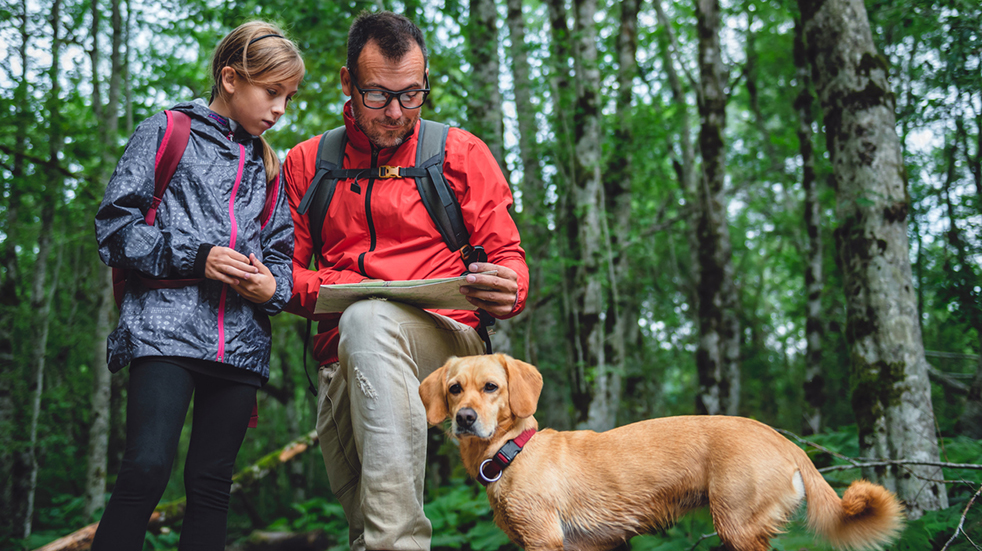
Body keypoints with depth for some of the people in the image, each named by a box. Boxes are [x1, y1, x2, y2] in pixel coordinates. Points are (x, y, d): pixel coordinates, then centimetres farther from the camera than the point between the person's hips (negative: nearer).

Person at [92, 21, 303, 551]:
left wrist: (273, 287, -3)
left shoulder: (268, 167, 22)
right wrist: (194, 257, -11)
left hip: (240, 342, 5)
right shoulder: (167, 132, 7)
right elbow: (115, 221, 0)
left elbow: (280, 252, 21)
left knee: (211, 483, 4)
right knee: (146, 468, -18)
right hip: (166, 328, -5)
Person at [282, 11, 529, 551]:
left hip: (448, 339, -3)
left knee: (369, 320, -36)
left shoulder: (461, 153, 8)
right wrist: (329, 289, -11)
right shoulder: (306, 163, 14)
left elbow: (507, 255, 7)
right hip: (341, 357, 4)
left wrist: (507, 290, -18)